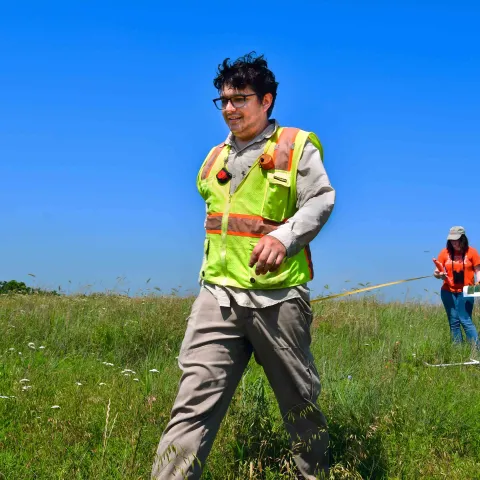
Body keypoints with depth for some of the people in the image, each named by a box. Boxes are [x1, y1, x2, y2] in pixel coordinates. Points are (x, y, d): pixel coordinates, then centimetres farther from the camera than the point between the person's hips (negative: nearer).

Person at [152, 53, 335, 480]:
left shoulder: (297, 146, 1)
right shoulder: (216, 158, 18)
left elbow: (321, 201, -7)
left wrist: (284, 236, -23)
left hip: (278, 296, -3)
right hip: (217, 295, 4)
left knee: (299, 396, 12)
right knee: (194, 403, -8)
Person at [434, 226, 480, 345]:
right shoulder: (445, 252, 3)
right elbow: (438, 272, 6)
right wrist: (438, 274, -17)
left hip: (465, 292, -3)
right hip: (448, 292, 3)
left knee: (465, 321, -10)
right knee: (454, 322, 4)